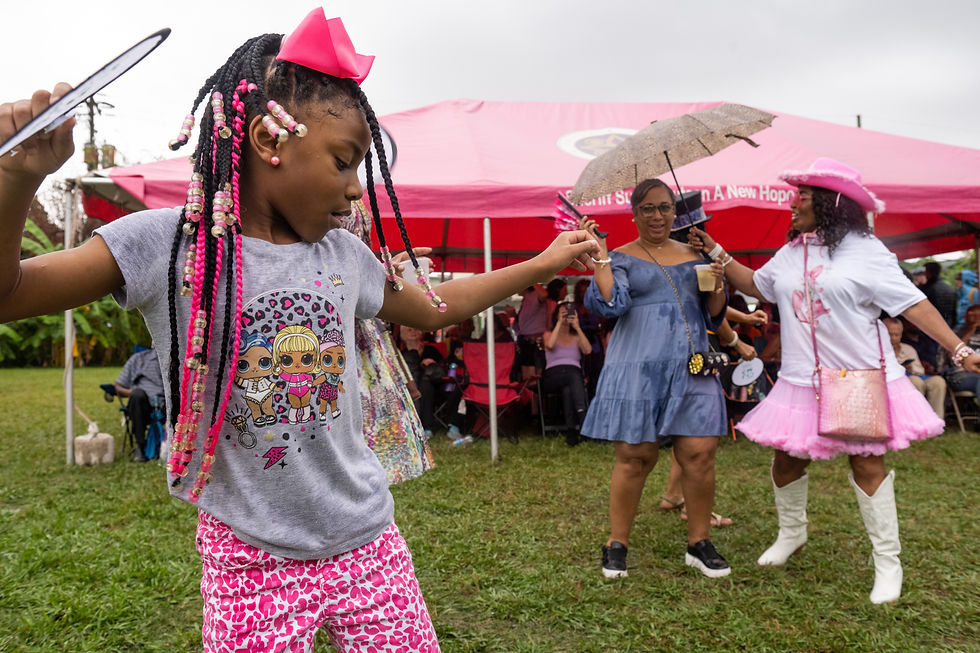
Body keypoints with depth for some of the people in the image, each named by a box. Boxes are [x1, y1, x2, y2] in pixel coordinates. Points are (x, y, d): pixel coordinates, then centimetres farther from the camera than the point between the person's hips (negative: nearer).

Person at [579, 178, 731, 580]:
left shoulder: (694, 256, 18)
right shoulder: (621, 258, 6)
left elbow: (713, 317, 18)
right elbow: (609, 305, -11)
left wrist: (717, 284, 0)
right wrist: (598, 255, -12)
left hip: (691, 367, 4)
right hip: (637, 366, -3)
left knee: (700, 455, -2)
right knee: (634, 457, -2)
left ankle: (699, 544, 15)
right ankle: (616, 545, 13)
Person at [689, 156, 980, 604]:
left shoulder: (865, 250, -9)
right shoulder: (790, 253, 10)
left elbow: (913, 304, -10)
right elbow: (755, 285, 25)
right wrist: (715, 252, 17)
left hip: (862, 379, -5)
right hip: (803, 381, 5)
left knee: (867, 463, -2)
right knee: (785, 457, 10)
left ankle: (888, 563, 14)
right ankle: (791, 533, 35)